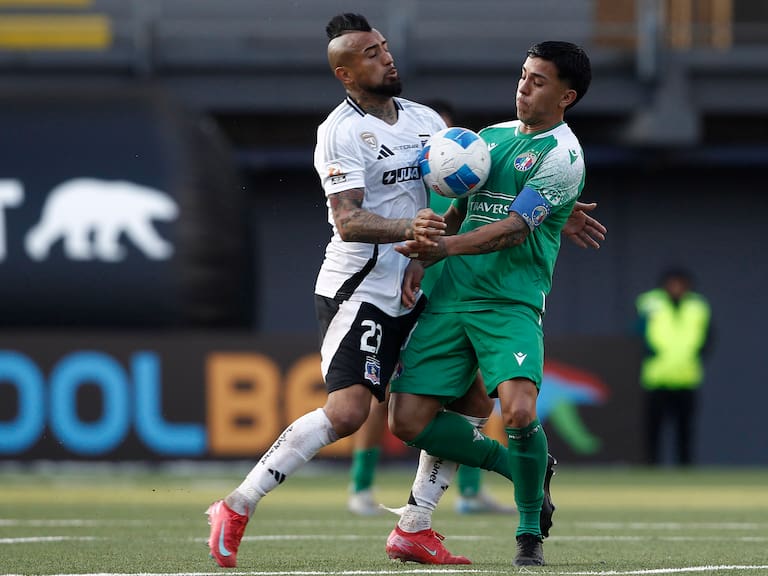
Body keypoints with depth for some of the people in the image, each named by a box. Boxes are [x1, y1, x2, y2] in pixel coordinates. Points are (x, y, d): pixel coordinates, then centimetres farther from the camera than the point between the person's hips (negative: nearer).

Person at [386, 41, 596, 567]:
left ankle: (531, 532, -6)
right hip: (449, 298, 7)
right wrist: (420, 261, 7)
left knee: (519, 410, -27)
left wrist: (446, 247, -27)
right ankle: (515, 465, 18)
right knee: (410, 420, -4)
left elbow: (514, 228, -15)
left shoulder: (562, 154, -6)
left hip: (510, 304, -6)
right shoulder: (492, 136, 16)